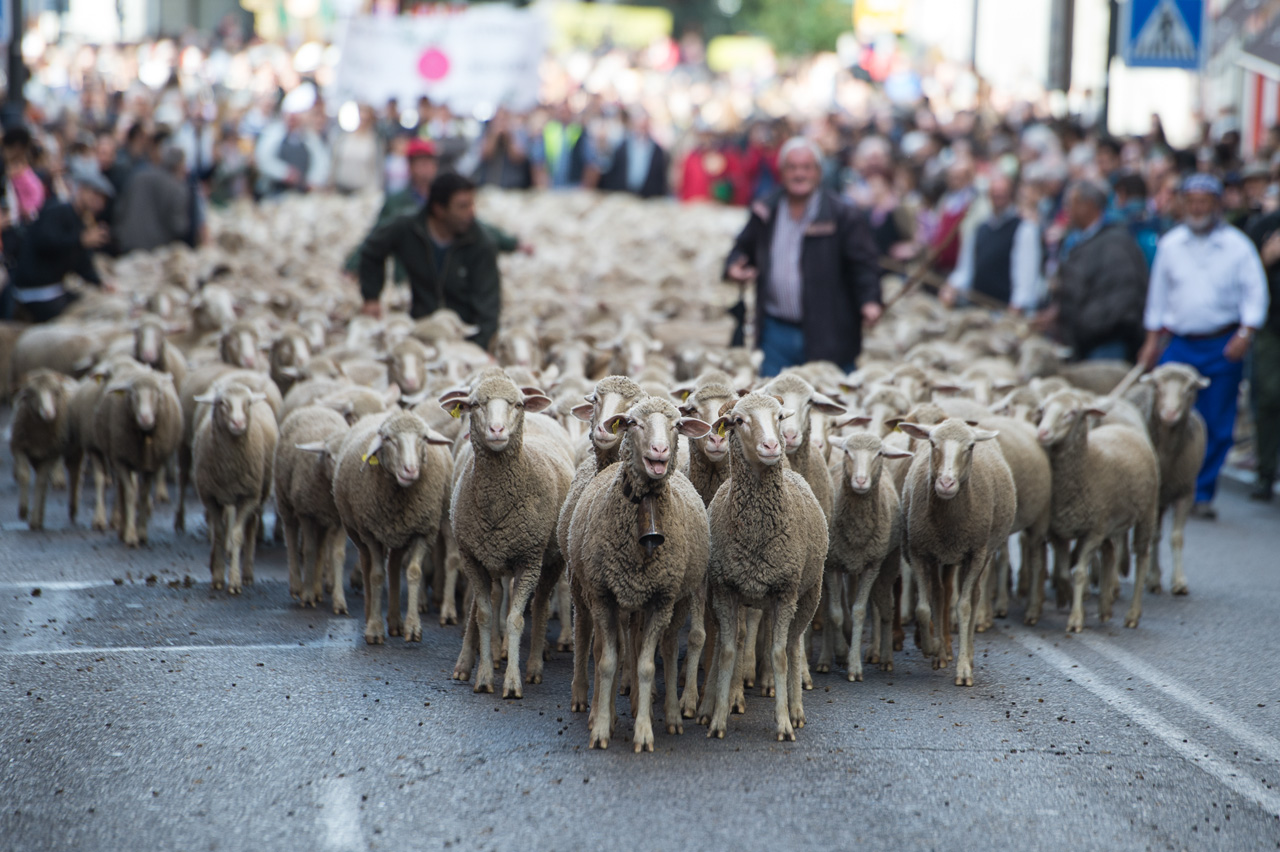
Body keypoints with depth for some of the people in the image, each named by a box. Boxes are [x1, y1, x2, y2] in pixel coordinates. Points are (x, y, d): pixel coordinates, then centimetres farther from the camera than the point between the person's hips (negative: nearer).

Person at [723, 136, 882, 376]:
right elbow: (744, 248, 21)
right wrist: (733, 267, -2)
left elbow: (863, 263, -6)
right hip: (776, 332, 4)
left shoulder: (843, 216, -3)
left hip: (826, 335, -4)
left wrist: (869, 300, -23)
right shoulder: (765, 213, 9)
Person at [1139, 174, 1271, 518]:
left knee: (1217, 425, 1)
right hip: (1179, 344, 1)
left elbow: (1255, 293, 0)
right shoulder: (1170, 244, 7)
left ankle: (1202, 493, 12)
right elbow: (1158, 294, 15)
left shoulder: (1237, 245, 0)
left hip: (1223, 346, -1)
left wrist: (1245, 334, -12)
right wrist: (1152, 340, 14)